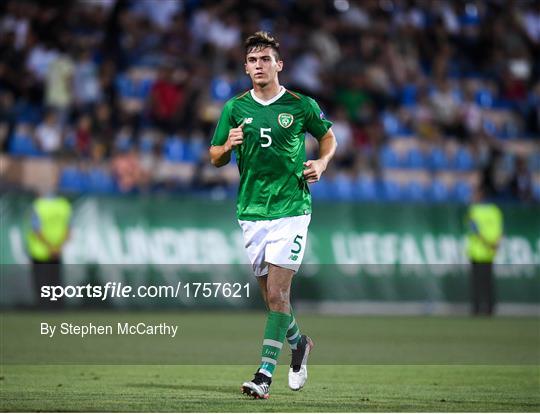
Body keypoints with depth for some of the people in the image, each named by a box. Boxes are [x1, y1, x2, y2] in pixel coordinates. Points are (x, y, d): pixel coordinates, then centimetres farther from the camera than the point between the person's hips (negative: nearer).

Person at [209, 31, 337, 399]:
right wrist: (228, 146, -11)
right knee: (270, 294, 10)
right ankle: (299, 344, 37)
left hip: (291, 208, -3)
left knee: (277, 292, -12)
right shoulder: (234, 108, 5)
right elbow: (215, 158, 12)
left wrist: (321, 164, -4)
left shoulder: (302, 106, -1)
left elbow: (329, 137, 15)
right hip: (251, 213, 4)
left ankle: (265, 374, -13)